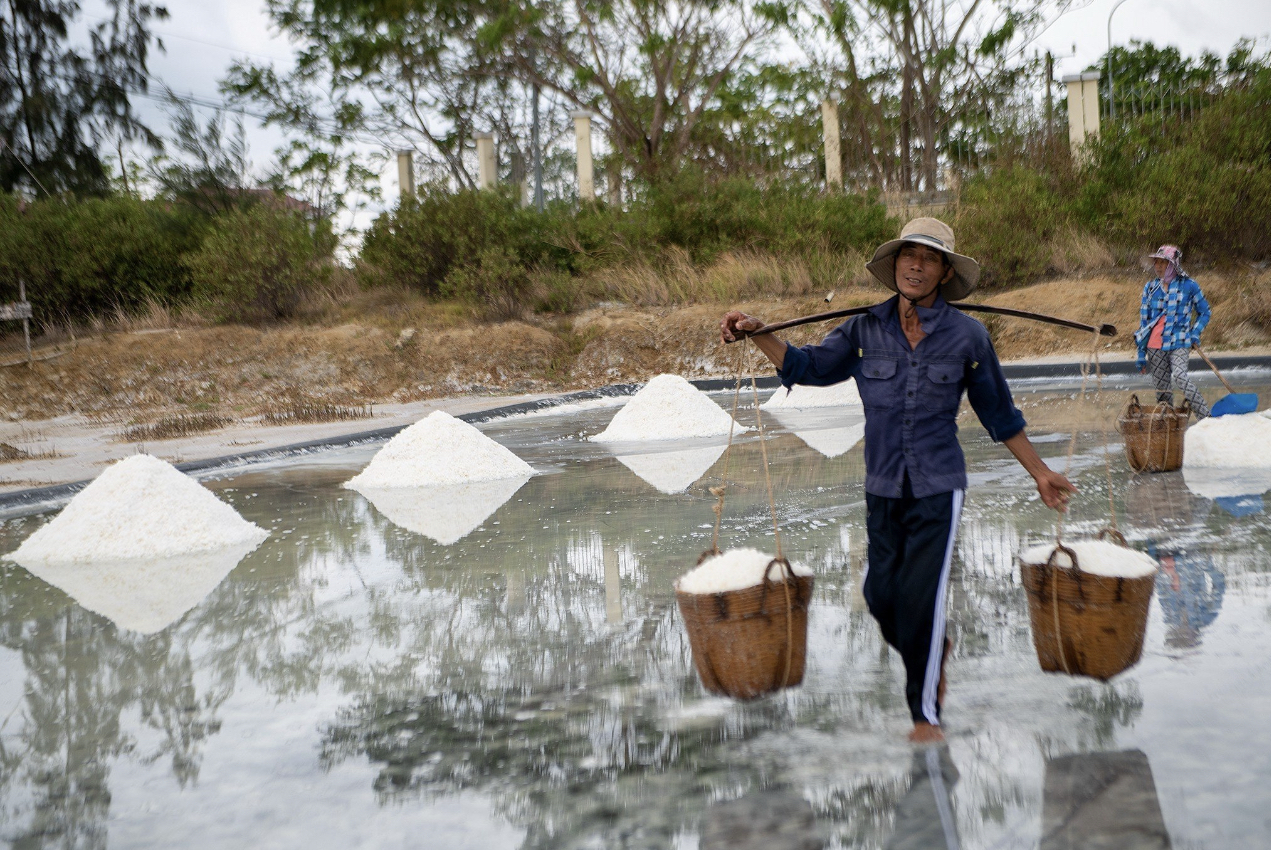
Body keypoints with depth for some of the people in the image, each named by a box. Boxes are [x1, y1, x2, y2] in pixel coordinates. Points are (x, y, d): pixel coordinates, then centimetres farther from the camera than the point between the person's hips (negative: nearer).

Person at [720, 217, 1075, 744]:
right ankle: (935, 653, 40)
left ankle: (925, 713, 14)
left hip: (938, 488, -3)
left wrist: (1039, 473, 10)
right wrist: (757, 335, -10)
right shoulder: (865, 330, 1)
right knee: (881, 594, 7)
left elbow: (999, 414, 6)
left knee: (921, 594, -6)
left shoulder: (967, 336, -3)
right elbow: (808, 366, 4)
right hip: (883, 488, 3)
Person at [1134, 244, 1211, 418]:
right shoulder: (1150, 287, 9)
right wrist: (1141, 353, 10)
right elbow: (1144, 320, 13)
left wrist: (1195, 334, -5)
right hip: (1155, 347, 4)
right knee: (1161, 389, 4)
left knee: (1179, 377, -27)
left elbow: (1204, 312, 12)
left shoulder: (1188, 286, 0)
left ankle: (1205, 418, -24)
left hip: (1178, 345, -4)